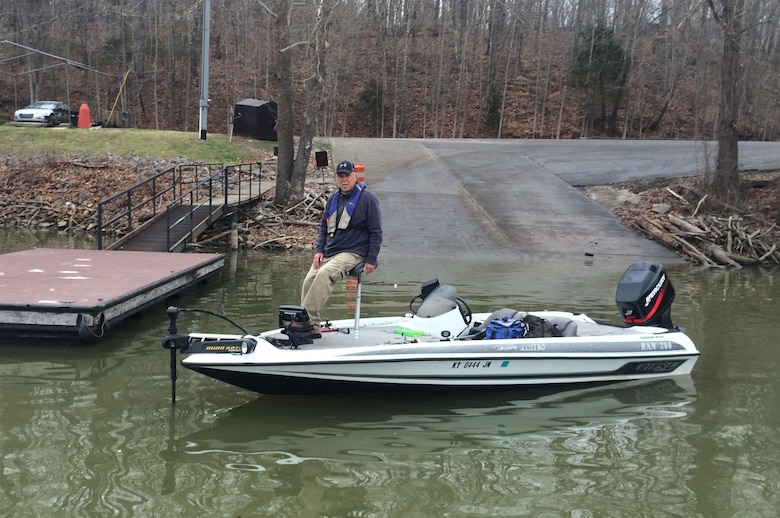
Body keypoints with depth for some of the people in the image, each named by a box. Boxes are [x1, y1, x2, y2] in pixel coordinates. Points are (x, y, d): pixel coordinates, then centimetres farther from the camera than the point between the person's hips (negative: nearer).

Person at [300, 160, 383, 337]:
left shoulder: (367, 198, -3)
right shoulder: (334, 198, 15)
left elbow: (376, 231, -4)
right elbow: (323, 226, 22)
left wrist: (371, 260, -10)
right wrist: (319, 250, 6)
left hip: (353, 253, -6)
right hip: (328, 252, 6)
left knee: (324, 274, -31)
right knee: (309, 280, -15)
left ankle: (307, 319, -32)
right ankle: (312, 329, -9)